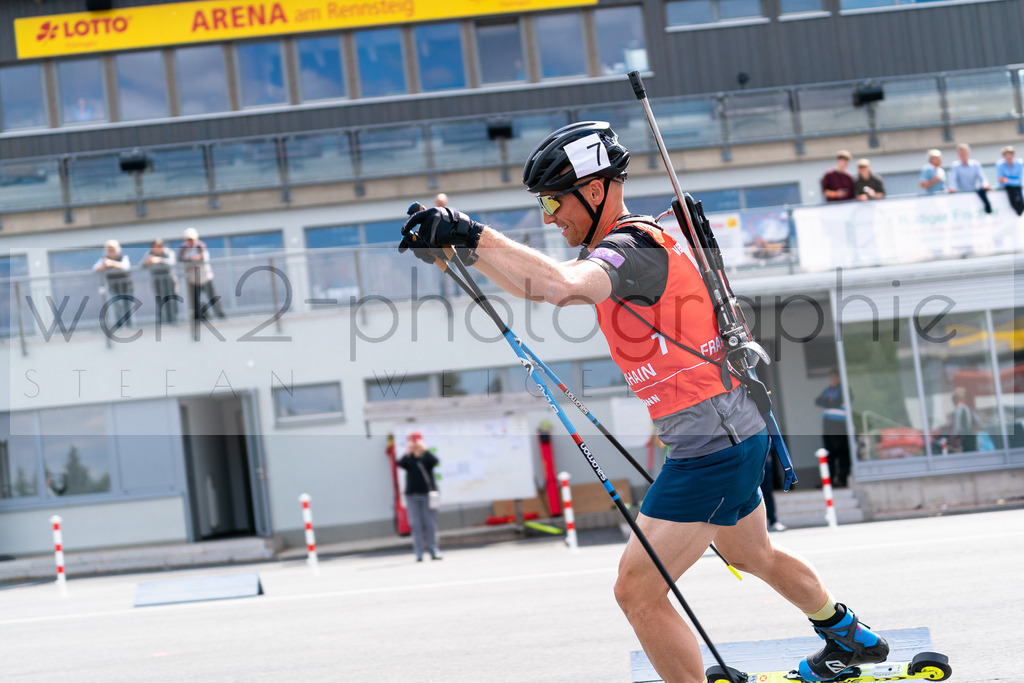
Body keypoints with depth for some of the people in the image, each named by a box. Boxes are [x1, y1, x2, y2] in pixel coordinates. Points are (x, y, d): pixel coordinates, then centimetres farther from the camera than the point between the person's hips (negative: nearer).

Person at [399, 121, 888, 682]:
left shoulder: (633, 248, -20)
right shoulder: (636, 243, 10)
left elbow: (563, 286, -42)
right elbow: (533, 285, 14)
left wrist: (476, 236, -41)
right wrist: (464, 247, -1)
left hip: (710, 451, -11)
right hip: (738, 434, 11)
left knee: (638, 591, -7)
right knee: (751, 554, 33)